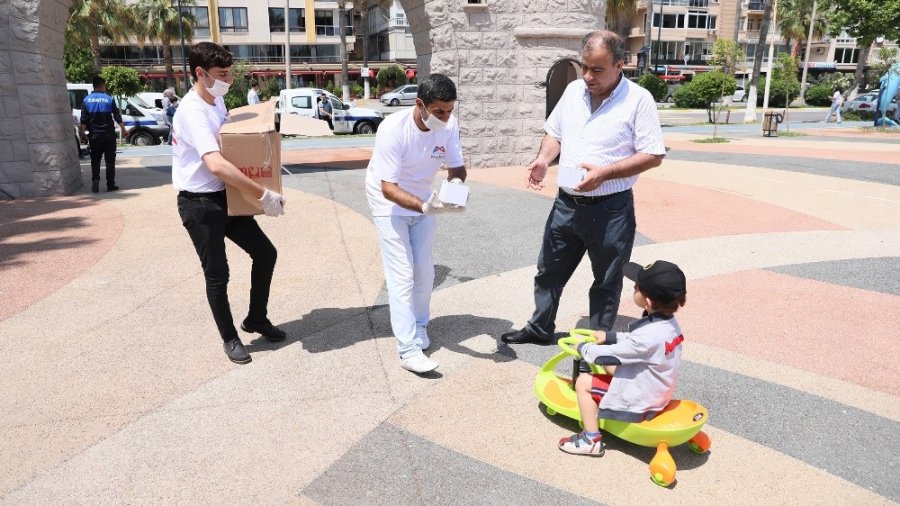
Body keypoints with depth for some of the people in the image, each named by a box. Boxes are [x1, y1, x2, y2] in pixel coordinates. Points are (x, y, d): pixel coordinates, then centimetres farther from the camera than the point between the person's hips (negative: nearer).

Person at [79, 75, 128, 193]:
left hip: (94, 135, 2)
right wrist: (123, 130, 10)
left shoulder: (87, 100, 1)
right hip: (108, 134, -2)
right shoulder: (109, 99, -5)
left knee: (95, 160, 11)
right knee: (110, 160, 4)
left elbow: (83, 120, -1)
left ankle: (95, 181, -4)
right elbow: (117, 117, -2)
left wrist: (82, 134, 4)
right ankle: (110, 184, 4)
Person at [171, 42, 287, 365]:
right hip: (199, 204, -8)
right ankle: (230, 338, 21)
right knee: (217, 274, 2)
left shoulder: (217, 100, 7)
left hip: (225, 197, 9)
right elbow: (216, 165, -37)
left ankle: (256, 319, 26)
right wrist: (263, 195, -36)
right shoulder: (192, 111, -23)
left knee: (265, 253, 9)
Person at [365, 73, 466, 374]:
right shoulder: (393, 129, -31)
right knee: (402, 275, -10)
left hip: (423, 202, 5)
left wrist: (455, 182, -32)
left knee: (424, 271, 9)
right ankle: (409, 350, -7)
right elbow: (388, 188, -32)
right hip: (390, 204, -5)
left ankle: (419, 326, 32)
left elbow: (456, 167, -8)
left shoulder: (449, 125, -18)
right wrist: (425, 207, -46)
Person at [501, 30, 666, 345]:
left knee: (606, 282, 11)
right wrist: (543, 160, -7)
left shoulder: (638, 99, -13)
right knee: (549, 270, 17)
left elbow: (653, 155, -14)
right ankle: (540, 328, 37)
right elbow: (555, 133, 14)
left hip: (610, 210, -5)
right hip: (567, 204, 6)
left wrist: (604, 173, -25)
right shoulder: (573, 90, 4)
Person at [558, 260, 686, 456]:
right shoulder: (669, 323, -5)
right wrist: (611, 336, 11)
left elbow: (610, 354, -24)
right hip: (656, 393, 9)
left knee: (583, 383, -5)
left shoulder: (649, 336, -33)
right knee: (609, 364, 21)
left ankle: (591, 440, 3)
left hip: (638, 403, -9)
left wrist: (583, 348, -7)